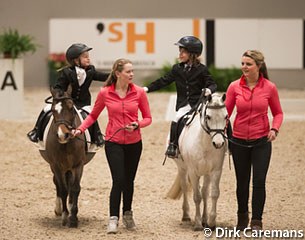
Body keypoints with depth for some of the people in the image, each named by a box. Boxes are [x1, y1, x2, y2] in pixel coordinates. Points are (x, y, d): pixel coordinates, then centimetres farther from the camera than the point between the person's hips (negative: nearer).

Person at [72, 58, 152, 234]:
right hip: (113, 142, -2)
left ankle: (127, 213, 32)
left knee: (129, 180, 13)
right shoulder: (105, 93, -6)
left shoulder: (139, 92, -4)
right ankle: (113, 218, -5)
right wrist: (80, 129, -8)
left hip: (134, 143, 2)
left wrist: (137, 124, -17)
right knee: (118, 180, -12)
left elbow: (148, 118, 3)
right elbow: (93, 115, 5)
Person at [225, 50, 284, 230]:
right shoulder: (234, 87, -5)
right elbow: (226, 113, -2)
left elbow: (278, 113, 5)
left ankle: (257, 220, 6)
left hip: (261, 141, -1)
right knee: (242, 182, 11)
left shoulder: (269, 88, -6)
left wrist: (274, 129, -13)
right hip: (239, 141, 1)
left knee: (259, 181, -6)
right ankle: (242, 217, 31)